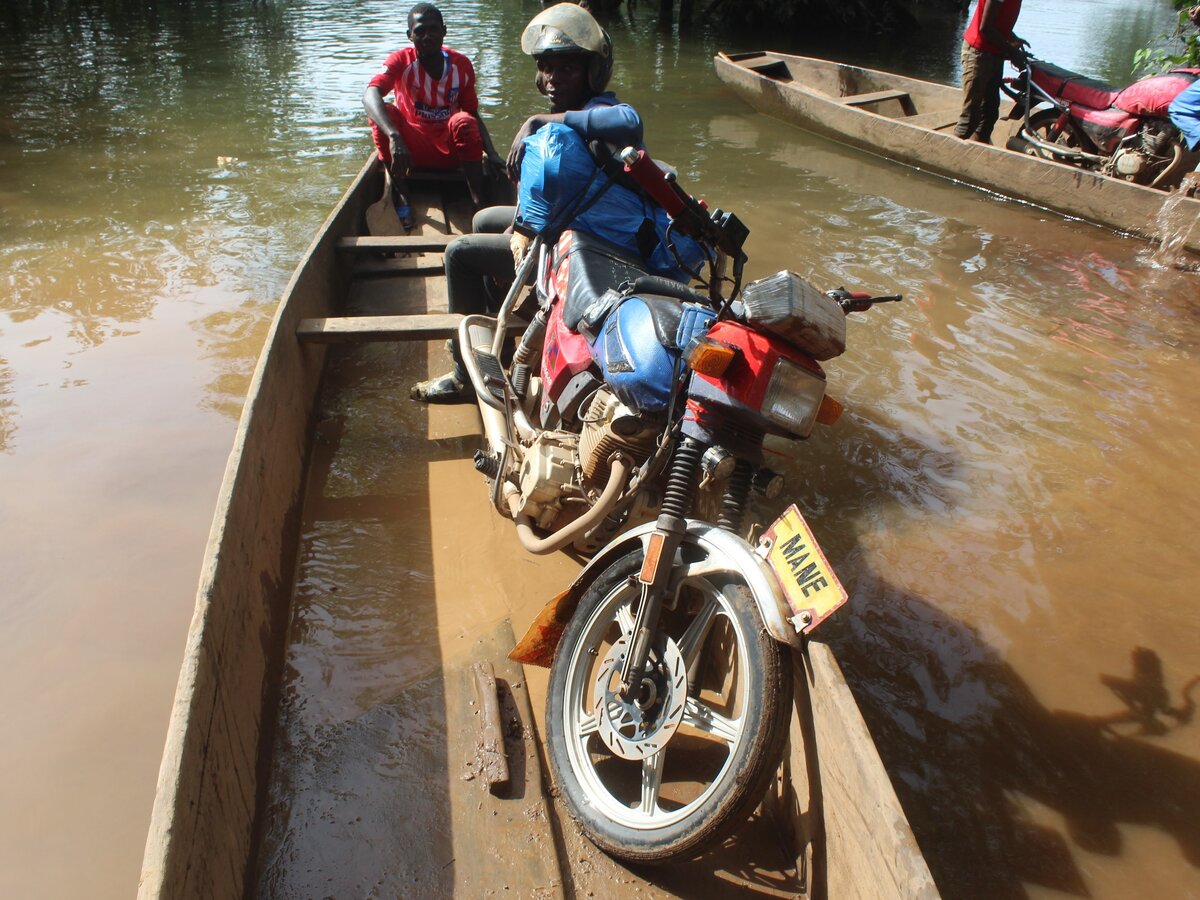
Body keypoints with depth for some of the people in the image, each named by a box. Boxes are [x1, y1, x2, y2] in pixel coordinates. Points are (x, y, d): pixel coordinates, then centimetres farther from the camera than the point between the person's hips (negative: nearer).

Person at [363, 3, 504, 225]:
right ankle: (400, 198, -22)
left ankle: (479, 203, -31)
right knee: (384, 112, -26)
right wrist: (394, 136, -48)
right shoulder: (401, 61, -12)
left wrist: (492, 154, -14)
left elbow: (474, 114, 4)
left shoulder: (461, 65, -4)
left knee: (464, 122, -30)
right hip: (412, 150, -1)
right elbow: (370, 96, -30)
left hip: (451, 149, 1)